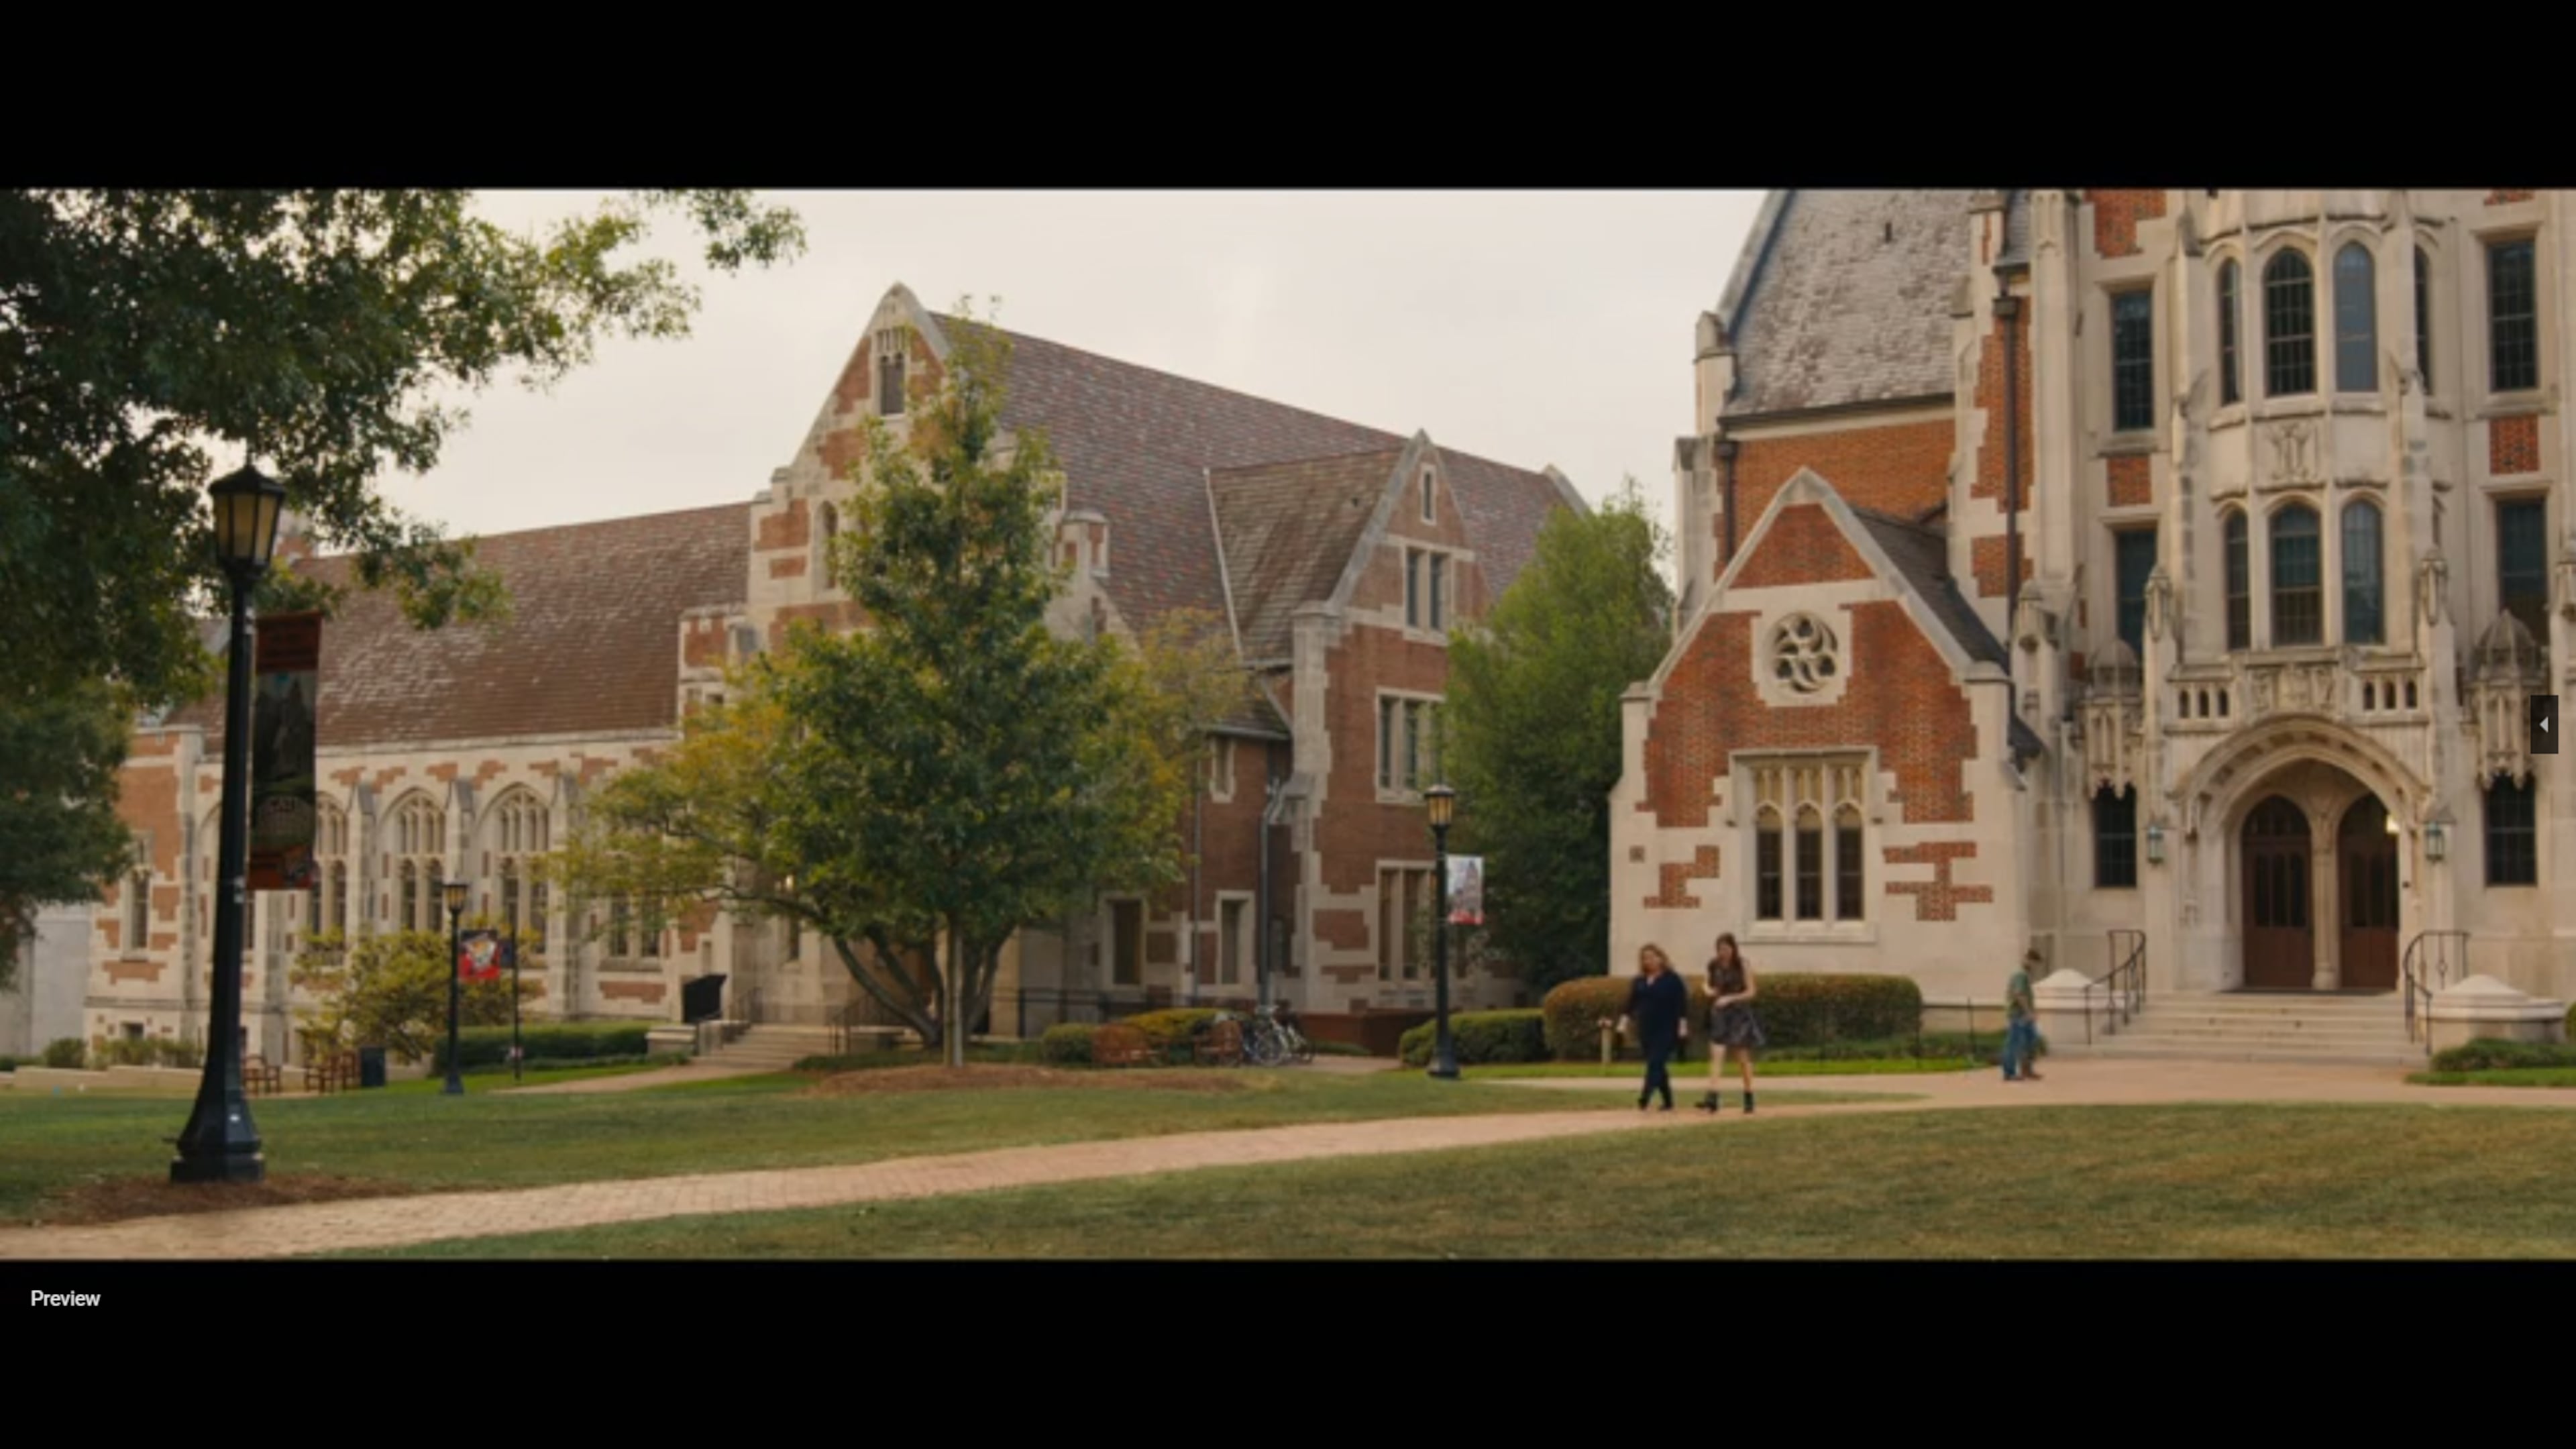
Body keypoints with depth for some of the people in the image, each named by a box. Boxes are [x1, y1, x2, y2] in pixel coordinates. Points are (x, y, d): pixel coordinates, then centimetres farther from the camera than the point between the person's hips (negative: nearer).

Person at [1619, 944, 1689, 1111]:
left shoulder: (1672, 979, -3)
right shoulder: (1639, 981, 10)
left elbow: (1682, 1003, -6)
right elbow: (1631, 1003, 12)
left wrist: (1683, 1024, -12)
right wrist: (1625, 1020, 3)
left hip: (1666, 1030, -5)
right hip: (1646, 1030, 5)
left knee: (1655, 1063, -15)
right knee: (1657, 1066, 9)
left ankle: (1644, 1098, -24)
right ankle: (1668, 1102, 19)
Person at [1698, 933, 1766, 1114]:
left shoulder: (1743, 967, -7)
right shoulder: (1714, 966, 4)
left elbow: (1750, 992, -7)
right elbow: (1710, 985, 17)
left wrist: (1729, 998, -19)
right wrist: (1709, 991, -7)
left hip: (1739, 1014, -3)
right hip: (1719, 1014, 3)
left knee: (1743, 1057, 7)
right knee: (1716, 1055, -11)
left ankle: (1749, 1097, 19)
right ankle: (1712, 1098, -20)